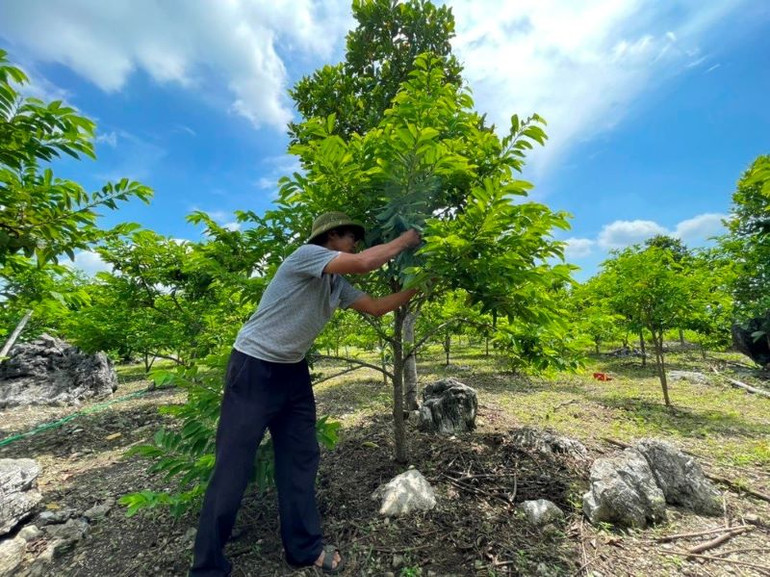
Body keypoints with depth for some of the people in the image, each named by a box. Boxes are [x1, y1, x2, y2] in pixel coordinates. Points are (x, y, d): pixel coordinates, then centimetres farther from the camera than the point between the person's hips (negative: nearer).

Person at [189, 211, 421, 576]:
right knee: (233, 466, 1)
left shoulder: (338, 284, 7)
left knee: (301, 458, 13)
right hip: (253, 369, -9)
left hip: (293, 371, 9)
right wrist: (403, 241, -13)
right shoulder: (307, 255, -17)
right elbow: (364, 262, -29)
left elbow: (376, 307, 12)